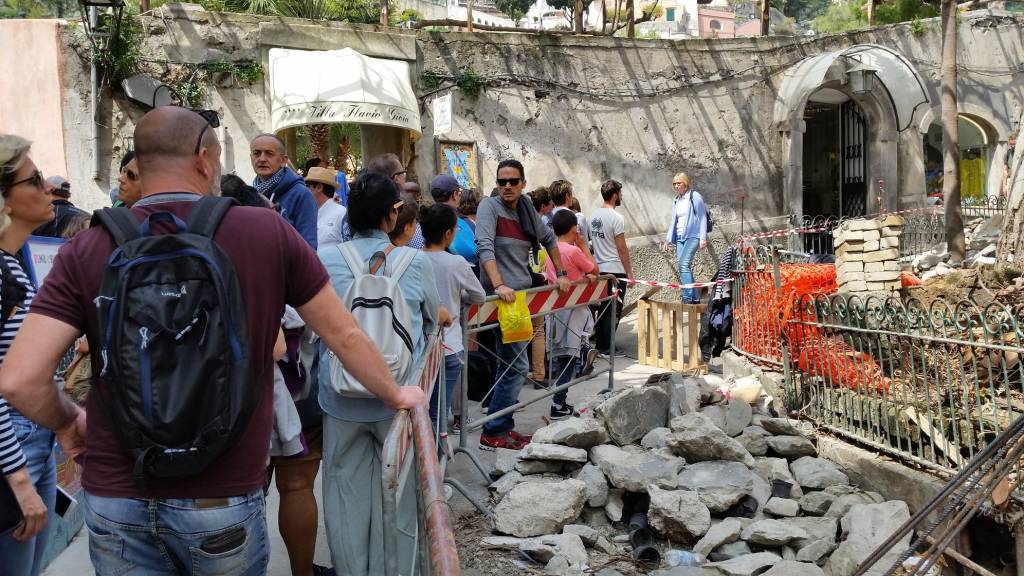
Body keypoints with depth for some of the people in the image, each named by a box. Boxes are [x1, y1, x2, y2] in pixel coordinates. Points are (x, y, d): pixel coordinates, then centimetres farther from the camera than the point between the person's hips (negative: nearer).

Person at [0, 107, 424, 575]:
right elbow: (345, 336, 2)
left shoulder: (88, 249, -6)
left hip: (114, 497, 1)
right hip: (224, 499, -1)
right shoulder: (270, 234, -7)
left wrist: (69, 421, 9)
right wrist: (396, 396, 19)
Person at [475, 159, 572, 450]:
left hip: (523, 293, 8)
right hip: (503, 296, -8)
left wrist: (560, 274, 23)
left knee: (509, 364, 14)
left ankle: (503, 426, 23)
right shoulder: (490, 207, -10)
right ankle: (493, 433, -1)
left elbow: (549, 239, 27)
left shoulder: (526, 209, 12)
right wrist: (498, 285, -36)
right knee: (516, 366, -10)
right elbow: (485, 247, -24)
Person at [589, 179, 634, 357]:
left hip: (598, 269, 8)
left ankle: (599, 344, 20)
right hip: (615, 270, -8)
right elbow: (622, 249, -15)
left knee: (602, 309, 15)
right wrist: (630, 273, -8)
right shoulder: (616, 218, -15)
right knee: (613, 311, 0)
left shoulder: (594, 215, 8)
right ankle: (606, 347, 2)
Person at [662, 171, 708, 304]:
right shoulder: (676, 200, 16)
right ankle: (694, 298, 10)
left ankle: (688, 297, -20)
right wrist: (667, 240, 18)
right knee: (684, 267, 3)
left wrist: (703, 238, -12)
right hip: (680, 237, 7)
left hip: (693, 236, -7)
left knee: (684, 264, -20)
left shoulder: (695, 197, -4)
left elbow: (702, 217, -6)